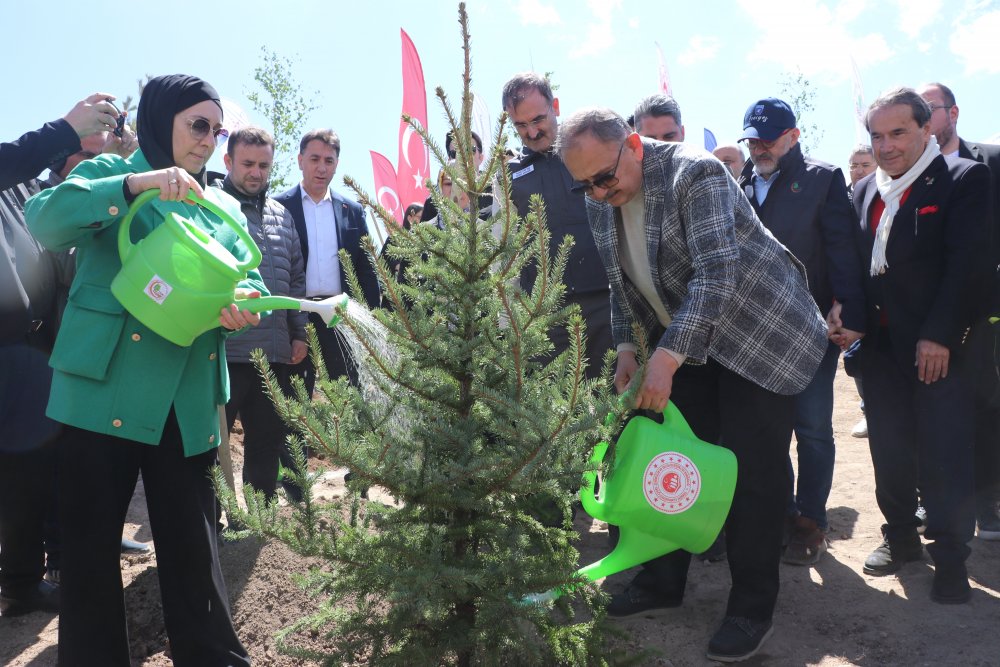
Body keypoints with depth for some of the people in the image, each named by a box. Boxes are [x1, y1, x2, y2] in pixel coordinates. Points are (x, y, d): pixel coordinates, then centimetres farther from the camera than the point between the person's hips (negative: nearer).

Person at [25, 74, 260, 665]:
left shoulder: (225, 208, 17)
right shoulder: (112, 173, 5)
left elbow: (249, 278, 9)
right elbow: (43, 219, -12)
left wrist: (244, 303, -15)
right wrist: (133, 185, -24)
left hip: (189, 404, 3)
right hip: (103, 390, -3)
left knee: (194, 544, 6)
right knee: (92, 541, 6)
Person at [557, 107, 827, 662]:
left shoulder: (695, 173, -23)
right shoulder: (600, 202, 0)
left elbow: (717, 273, -32)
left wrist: (668, 356, -36)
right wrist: (627, 348, 2)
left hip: (760, 331, -7)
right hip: (683, 340, 7)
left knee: (752, 470, -6)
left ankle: (752, 608, 10)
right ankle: (664, 580, 26)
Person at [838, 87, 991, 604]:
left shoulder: (965, 179, -4)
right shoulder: (864, 191, 13)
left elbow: (968, 262, -12)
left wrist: (940, 335, -17)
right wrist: (842, 311, -5)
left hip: (938, 345, -5)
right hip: (880, 343, 5)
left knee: (944, 453, -1)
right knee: (889, 448, 12)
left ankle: (950, 556, 14)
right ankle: (901, 535, 29)